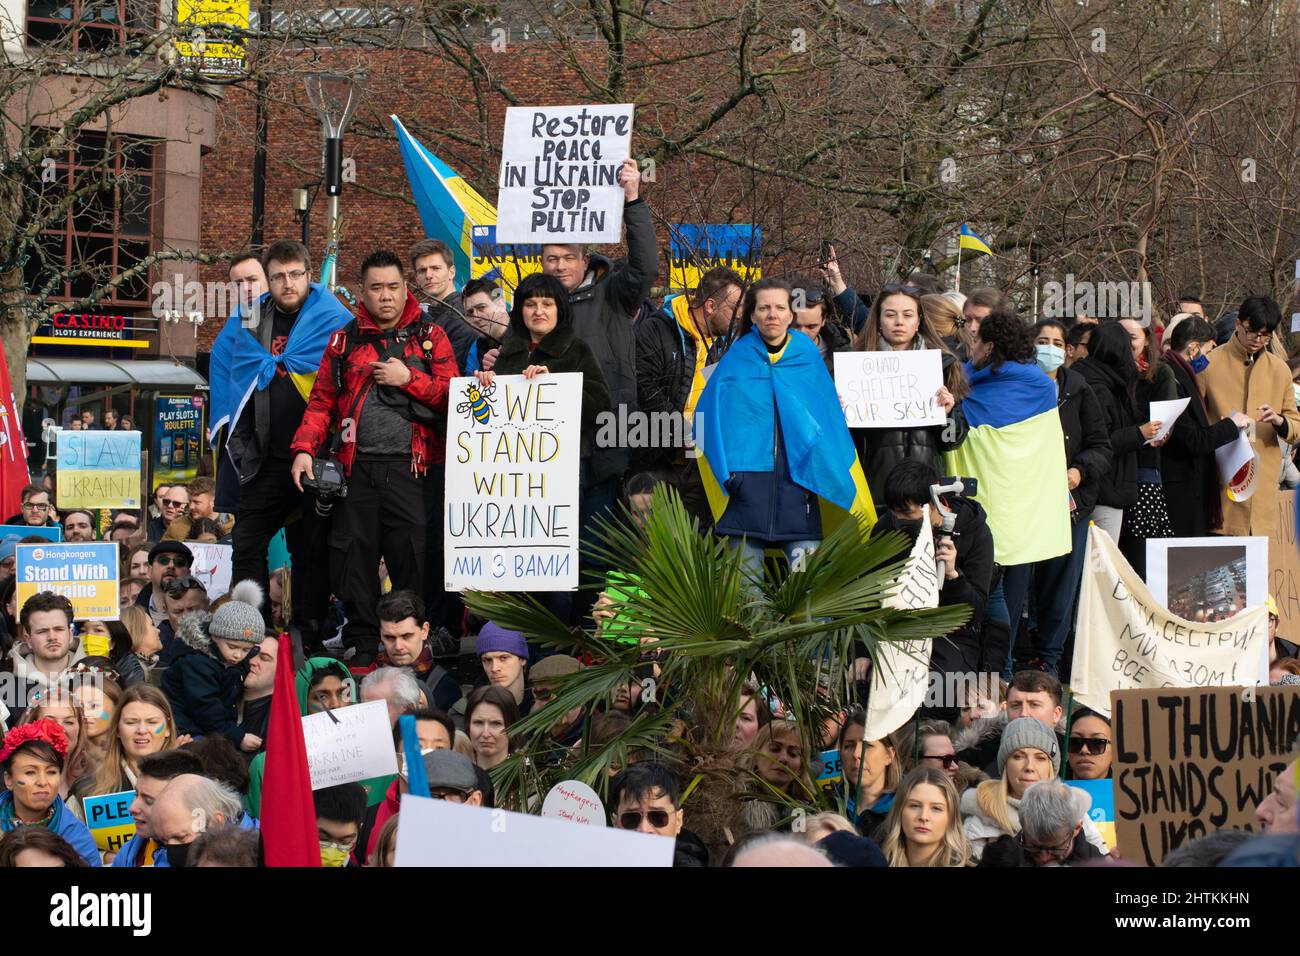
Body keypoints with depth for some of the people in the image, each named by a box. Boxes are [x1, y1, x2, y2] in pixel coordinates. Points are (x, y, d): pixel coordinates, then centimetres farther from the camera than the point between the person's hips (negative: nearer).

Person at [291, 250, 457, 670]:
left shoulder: (430, 336, 9)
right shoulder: (344, 341, 13)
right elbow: (321, 401, 12)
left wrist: (409, 378, -9)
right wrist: (304, 449, -1)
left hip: (411, 466, -2)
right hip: (357, 466, 2)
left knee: (412, 556, -5)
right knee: (353, 553, 0)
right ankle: (363, 645, 10)